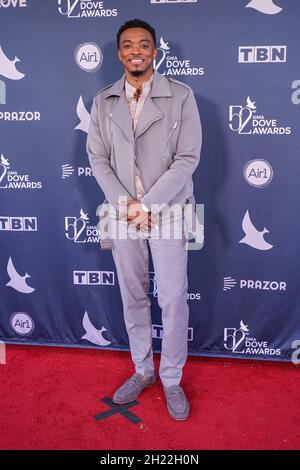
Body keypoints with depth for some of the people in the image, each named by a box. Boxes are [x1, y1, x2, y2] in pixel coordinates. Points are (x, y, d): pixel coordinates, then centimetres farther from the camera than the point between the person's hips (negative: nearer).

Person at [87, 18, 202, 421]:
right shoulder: (103, 102, 7)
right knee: (133, 298, 12)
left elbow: (188, 158, -9)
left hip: (167, 212, -3)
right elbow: (97, 158, 4)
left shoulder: (181, 96, -3)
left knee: (174, 300, 2)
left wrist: (148, 206, -15)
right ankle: (142, 371, 30)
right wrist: (124, 203, -10)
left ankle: (172, 379, 21)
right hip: (122, 213, 3)